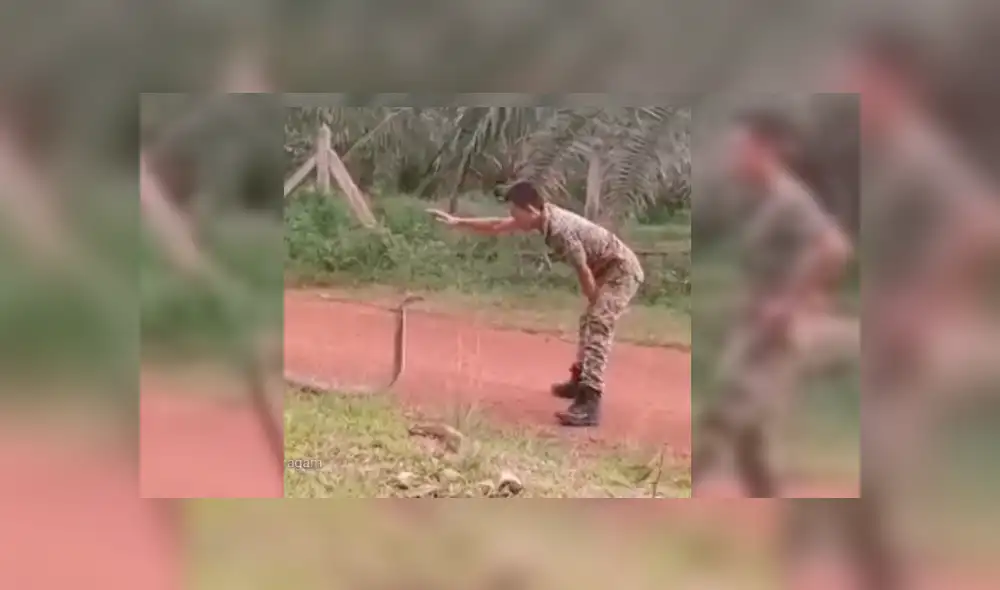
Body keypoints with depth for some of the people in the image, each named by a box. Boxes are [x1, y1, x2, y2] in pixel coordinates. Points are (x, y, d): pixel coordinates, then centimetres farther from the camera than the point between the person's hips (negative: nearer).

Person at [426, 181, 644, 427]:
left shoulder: (561, 230, -30)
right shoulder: (544, 214, -2)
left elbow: (585, 273, -22)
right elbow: (498, 226, 10)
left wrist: (595, 307, -7)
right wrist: (457, 222, 12)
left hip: (622, 270, -11)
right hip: (608, 269, 11)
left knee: (598, 328, -22)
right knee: (589, 322, 25)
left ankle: (589, 403, -32)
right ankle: (580, 380, 43)